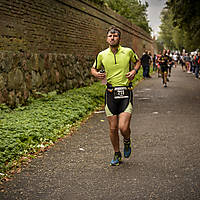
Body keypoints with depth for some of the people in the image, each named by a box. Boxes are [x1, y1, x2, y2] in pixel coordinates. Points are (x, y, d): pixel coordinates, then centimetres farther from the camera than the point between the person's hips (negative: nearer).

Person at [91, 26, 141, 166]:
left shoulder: (128, 52, 0)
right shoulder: (102, 55, 3)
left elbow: (137, 61, 20)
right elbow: (94, 69, 19)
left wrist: (134, 71, 0)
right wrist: (97, 74, -4)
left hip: (126, 93, -2)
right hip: (111, 93, 2)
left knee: (123, 128, -12)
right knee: (113, 128, 5)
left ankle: (127, 142, 24)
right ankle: (117, 155, 25)